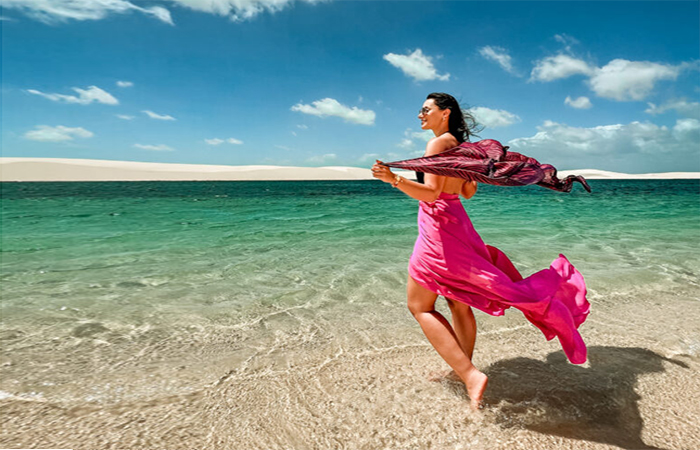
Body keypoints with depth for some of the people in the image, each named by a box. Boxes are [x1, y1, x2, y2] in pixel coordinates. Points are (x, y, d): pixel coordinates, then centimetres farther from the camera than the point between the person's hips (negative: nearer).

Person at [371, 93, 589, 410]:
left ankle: (470, 375, -7)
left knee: (419, 306, 0)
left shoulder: (437, 144, -12)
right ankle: (464, 372, 28)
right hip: (457, 222, 9)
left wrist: (394, 179, -35)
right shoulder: (460, 146, 13)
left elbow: (431, 193, -24)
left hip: (438, 226, -9)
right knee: (458, 304, 15)